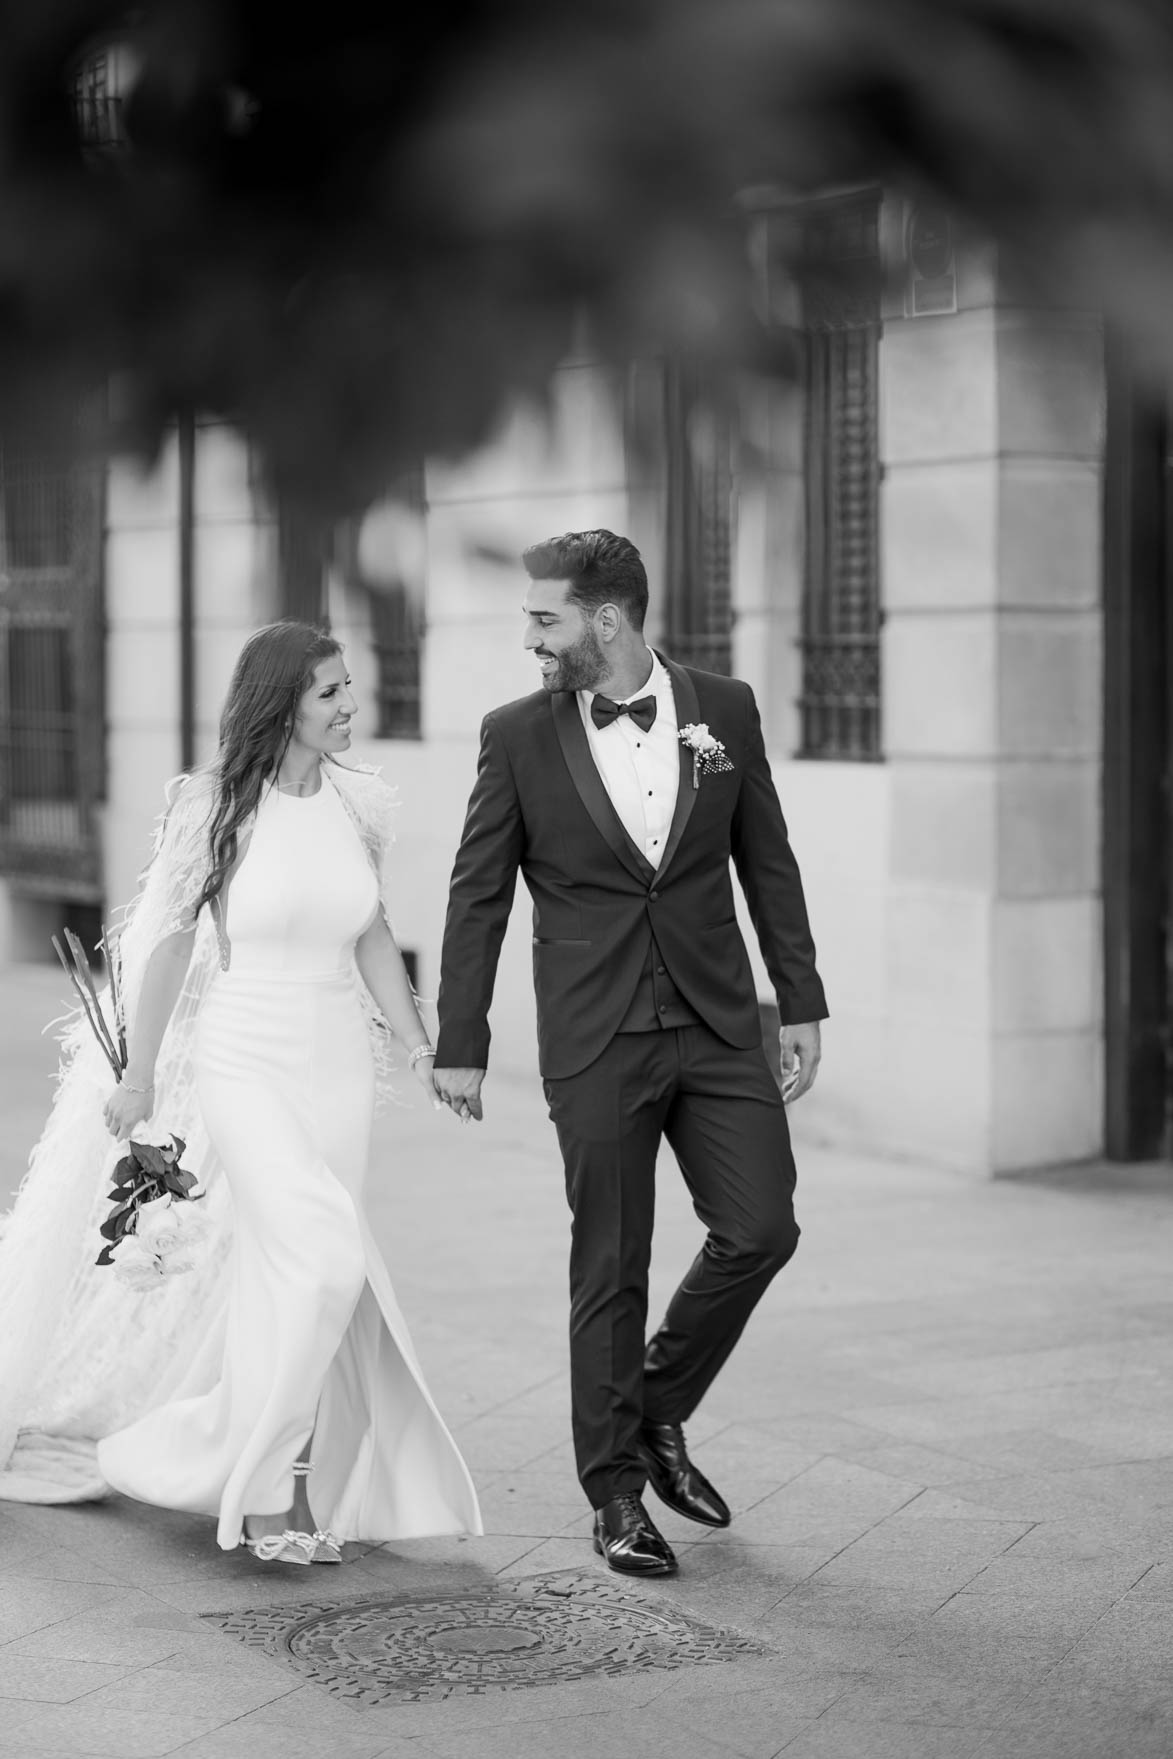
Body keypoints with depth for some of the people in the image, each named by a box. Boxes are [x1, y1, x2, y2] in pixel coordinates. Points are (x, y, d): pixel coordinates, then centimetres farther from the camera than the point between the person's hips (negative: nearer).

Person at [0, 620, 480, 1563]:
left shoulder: (359, 804, 3)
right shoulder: (215, 806, -10)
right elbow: (169, 942, -7)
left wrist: (421, 1047, 10)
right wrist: (139, 1076, -5)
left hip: (338, 1068, 5)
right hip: (243, 1064, -5)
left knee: (288, 1276, 9)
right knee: (319, 1255, -18)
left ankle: (283, 1488, 21)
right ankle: (264, 1487, -5)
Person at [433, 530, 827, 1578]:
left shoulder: (724, 711, 2)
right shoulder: (519, 736, -2)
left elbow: (768, 863, 9)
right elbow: (478, 895, 2)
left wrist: (802, 1003, 6)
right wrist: (460, 1044, 0)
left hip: (717, 1027, 2)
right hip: (596, 1040, -2)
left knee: (762, 1229, -4)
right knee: (611, 1269, 2)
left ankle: (659, 1409, 21)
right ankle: (616, 1492, 15)